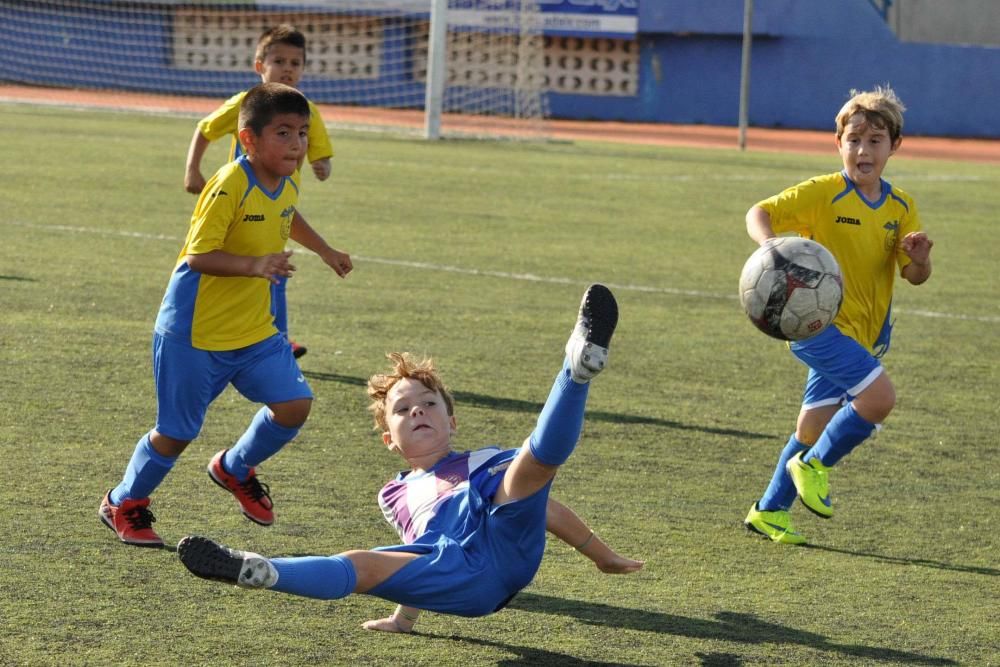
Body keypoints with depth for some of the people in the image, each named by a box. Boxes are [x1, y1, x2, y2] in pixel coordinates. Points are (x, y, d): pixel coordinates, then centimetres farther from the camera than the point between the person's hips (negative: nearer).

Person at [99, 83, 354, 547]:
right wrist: (255, 265, -38)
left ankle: (234, 469, 23)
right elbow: (199, 254, -27)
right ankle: (124, 503, 27)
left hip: (255, 332, 7)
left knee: (294, 405, -5)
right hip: (196, 334, -7)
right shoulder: (229, 185, -23)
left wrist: (325, 251, 33)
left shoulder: (287, 186, 2)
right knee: (176, 432, 2)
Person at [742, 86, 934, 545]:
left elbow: (915, 276, 3)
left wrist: (919, 258, -21)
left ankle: (770, 512, 28)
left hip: (864, 334, 6)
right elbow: (759, 213, -13)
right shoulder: (823, 194, -11)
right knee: (879, 396, -24)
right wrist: (771, 245, -35)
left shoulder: (900, 207, 5)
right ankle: (814, 465, -2)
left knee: (814, 429, 12)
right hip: (817, 322, -6)